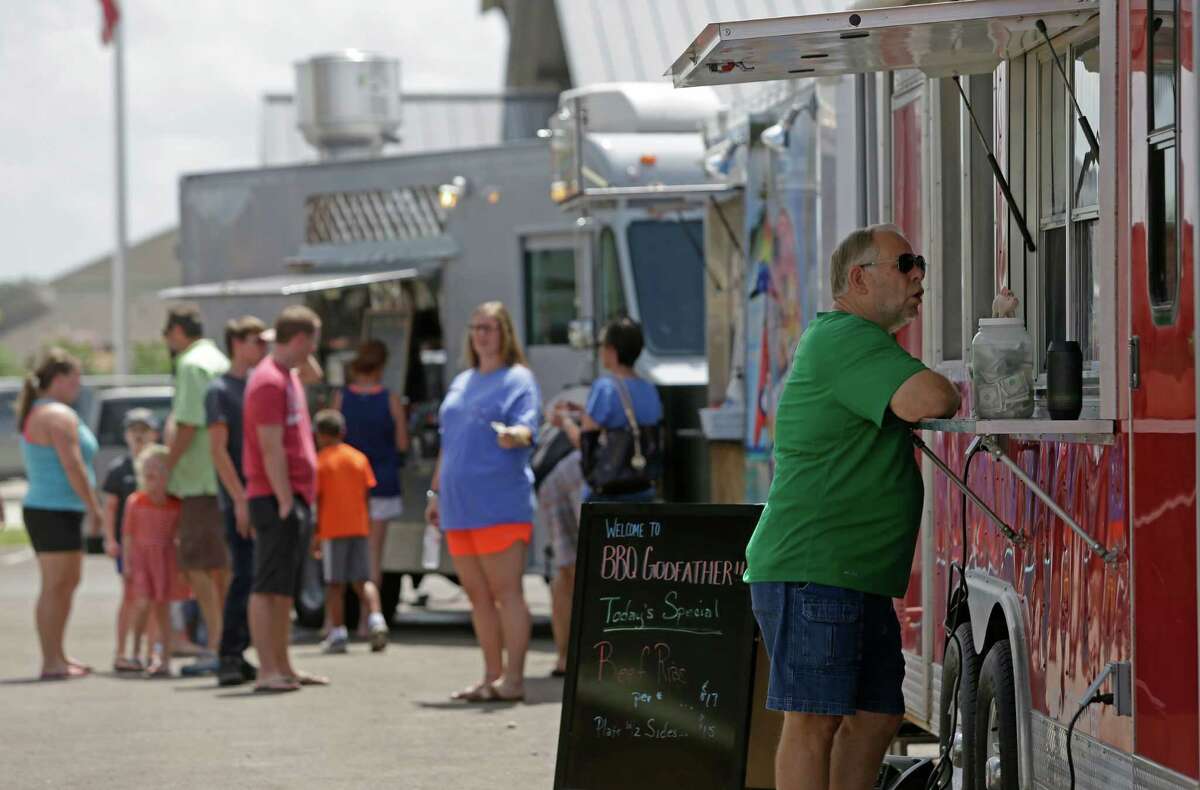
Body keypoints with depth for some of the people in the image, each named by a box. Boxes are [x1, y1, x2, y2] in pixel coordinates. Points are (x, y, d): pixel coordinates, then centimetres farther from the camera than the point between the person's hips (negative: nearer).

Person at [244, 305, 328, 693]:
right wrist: (285, 500, -19)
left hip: (296, 497, 10)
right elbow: (271, 447, -18)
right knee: (268, 587, -9)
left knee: (285, 588, 12)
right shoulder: (269, 381, -13)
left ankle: (283, 667, 17)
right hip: (276, 499, -10)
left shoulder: (289, 377, 19)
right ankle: (267, 671, -9)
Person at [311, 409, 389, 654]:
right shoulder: (359, 458, 8)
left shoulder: (320, 461, -4)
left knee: (335, 584, 2)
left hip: (332, 530, -3)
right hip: (359, 528, 3)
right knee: (362, 580, 7)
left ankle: (337, 634, 1)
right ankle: (375, 618, -14)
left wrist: (315, 535, -2)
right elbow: (366, 494, 8)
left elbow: (316, 500, -6)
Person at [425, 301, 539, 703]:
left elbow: (526, 428, -16)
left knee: (506, 591, -8)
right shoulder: (461, 383, 20)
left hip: (500, 503, -8)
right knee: (477, 595, 10)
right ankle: (492, 676, 16)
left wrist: (513, 435, -39)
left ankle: (513, 678, -9)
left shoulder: (517, 379, -2)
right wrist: (436, 493, 21)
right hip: (459, 505, 8)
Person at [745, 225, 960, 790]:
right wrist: (959, 397, -4)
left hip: (859, 578, 11)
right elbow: (927, 400, -25)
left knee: (876, 717, 10)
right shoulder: (844, 339, -12)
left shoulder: (855, 341, 23)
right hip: (812, 573, -11)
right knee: (814, 720, -11)